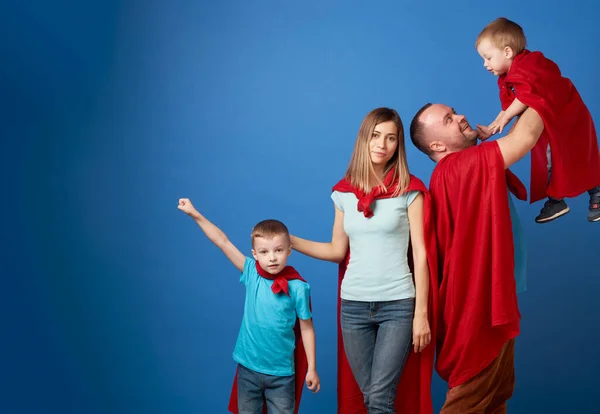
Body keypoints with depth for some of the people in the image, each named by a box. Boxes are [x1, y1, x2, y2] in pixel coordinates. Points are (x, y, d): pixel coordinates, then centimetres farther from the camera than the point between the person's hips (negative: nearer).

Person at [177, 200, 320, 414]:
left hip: (281, 372, -2)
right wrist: (195, 215, -9)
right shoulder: (252, 274, -6)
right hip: (248, 367, 3)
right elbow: (223, 242, -7)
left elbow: (306, 329, -5)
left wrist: (312, 368, -2)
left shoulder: (297, 287, -12)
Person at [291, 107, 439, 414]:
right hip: (354, 305, 4)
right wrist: (288, 241, 3)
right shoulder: (344, 192, 6)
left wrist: (421, 313, -7)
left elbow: (420, 254, -4)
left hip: (398, 305, -3)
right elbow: (338, 250, 11)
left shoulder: (410, 190, -4)